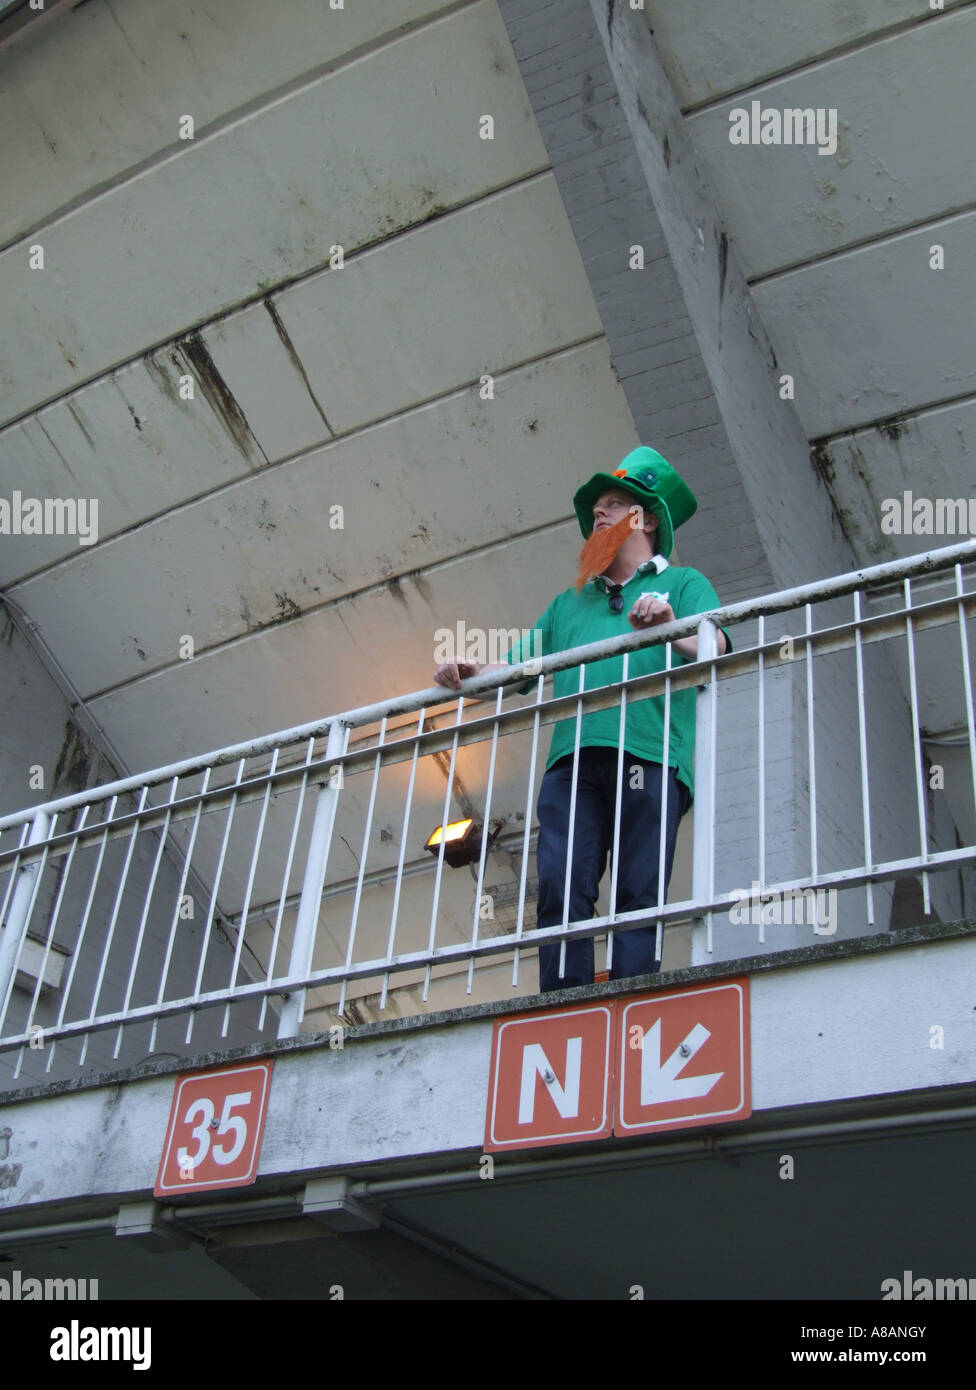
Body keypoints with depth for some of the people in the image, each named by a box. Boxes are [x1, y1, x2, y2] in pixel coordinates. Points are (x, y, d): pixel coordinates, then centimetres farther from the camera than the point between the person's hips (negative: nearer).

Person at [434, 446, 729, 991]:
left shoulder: (682, 583, 23)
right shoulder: (570, 602, 36)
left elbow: (714, 646, 3)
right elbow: (514, 669, 27)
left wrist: (670, 629, -18)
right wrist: (470, 673, 6)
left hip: (650, 751, -3)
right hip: (573, 756, 4)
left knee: (638, 892, -13)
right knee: (560, 885, -13)